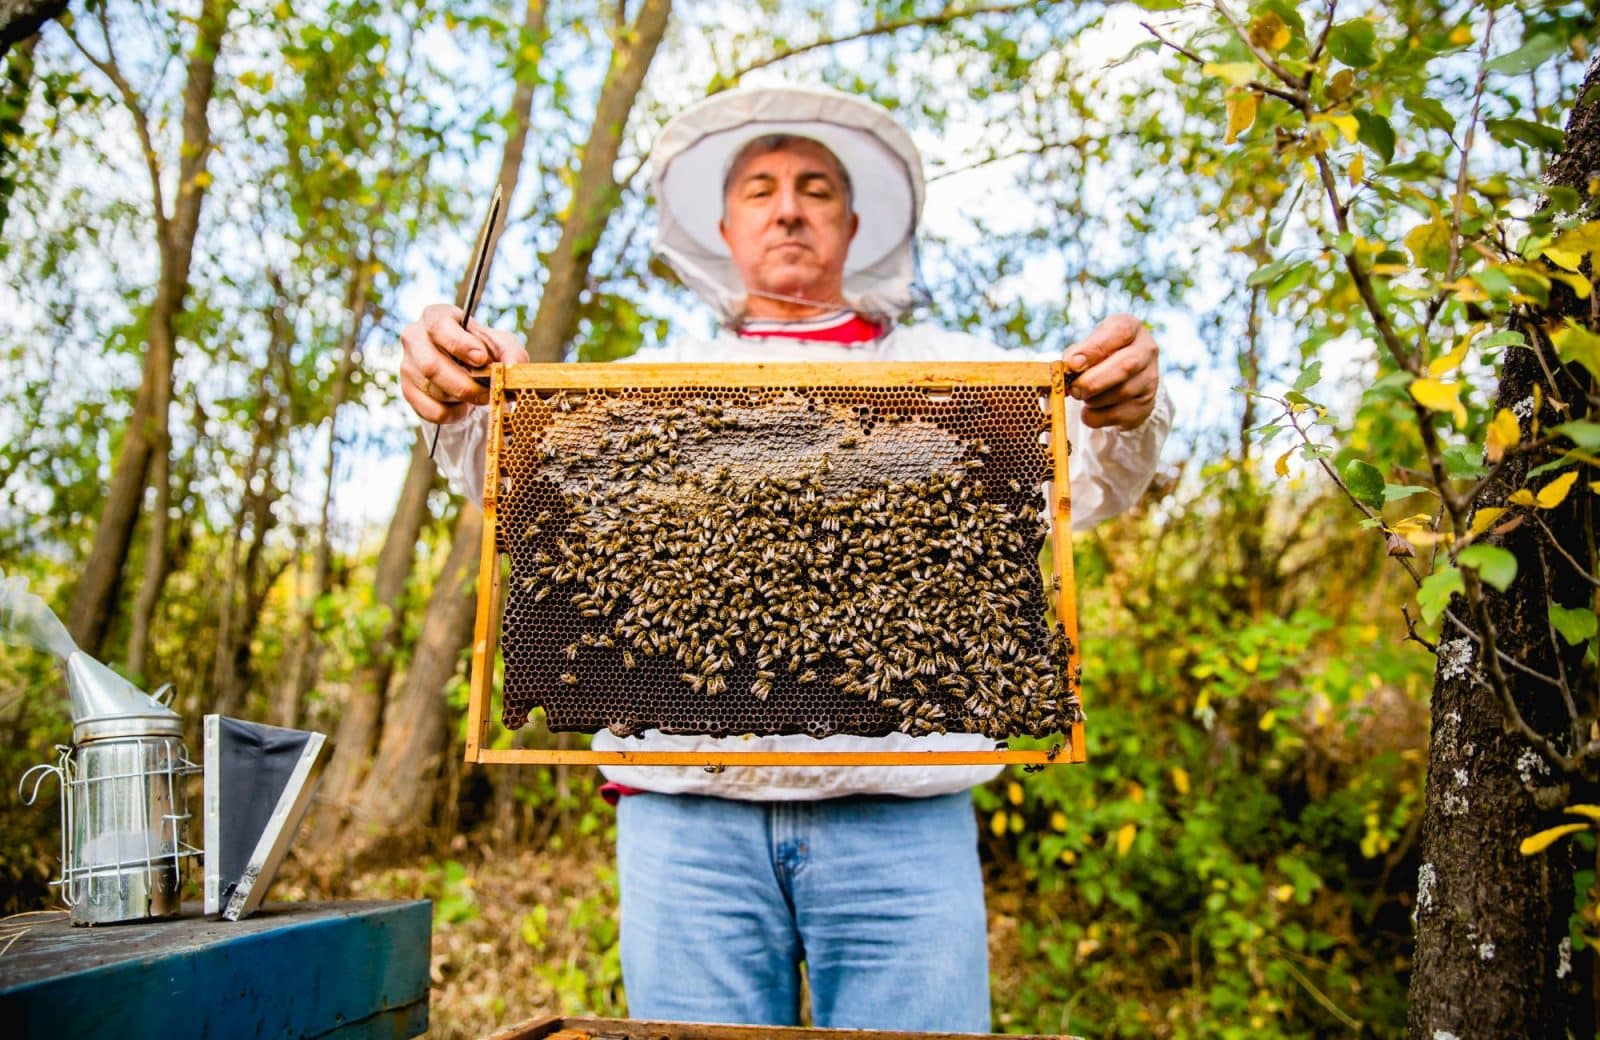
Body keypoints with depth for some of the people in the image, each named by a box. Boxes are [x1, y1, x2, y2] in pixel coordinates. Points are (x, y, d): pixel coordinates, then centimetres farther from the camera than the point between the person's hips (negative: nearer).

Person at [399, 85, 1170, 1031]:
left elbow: (1086, 487, 4)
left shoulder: (948, 370, 16)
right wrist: (460, 404, -17)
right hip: (689, 808, 1)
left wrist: (1126, 415, -19)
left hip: (899, 816, 0)